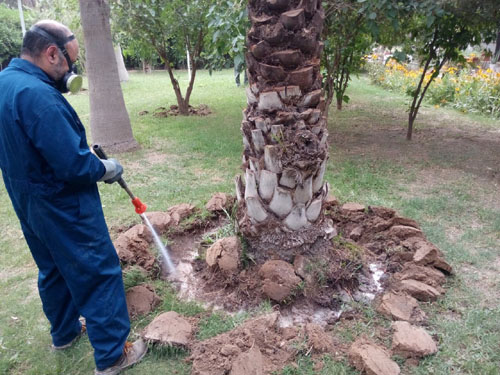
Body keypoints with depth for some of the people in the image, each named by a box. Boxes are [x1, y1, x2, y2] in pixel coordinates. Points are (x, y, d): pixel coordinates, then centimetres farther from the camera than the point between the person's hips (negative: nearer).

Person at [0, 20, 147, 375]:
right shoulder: (37, 95, -27)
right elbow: (74, 166, -28)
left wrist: (86, 152, 7)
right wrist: (107, 168, -9)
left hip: (29, 204, 10)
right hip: (63, 208, -10)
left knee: (53, 270, 24)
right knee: (99, 274, 2)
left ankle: (65, 332, 43)